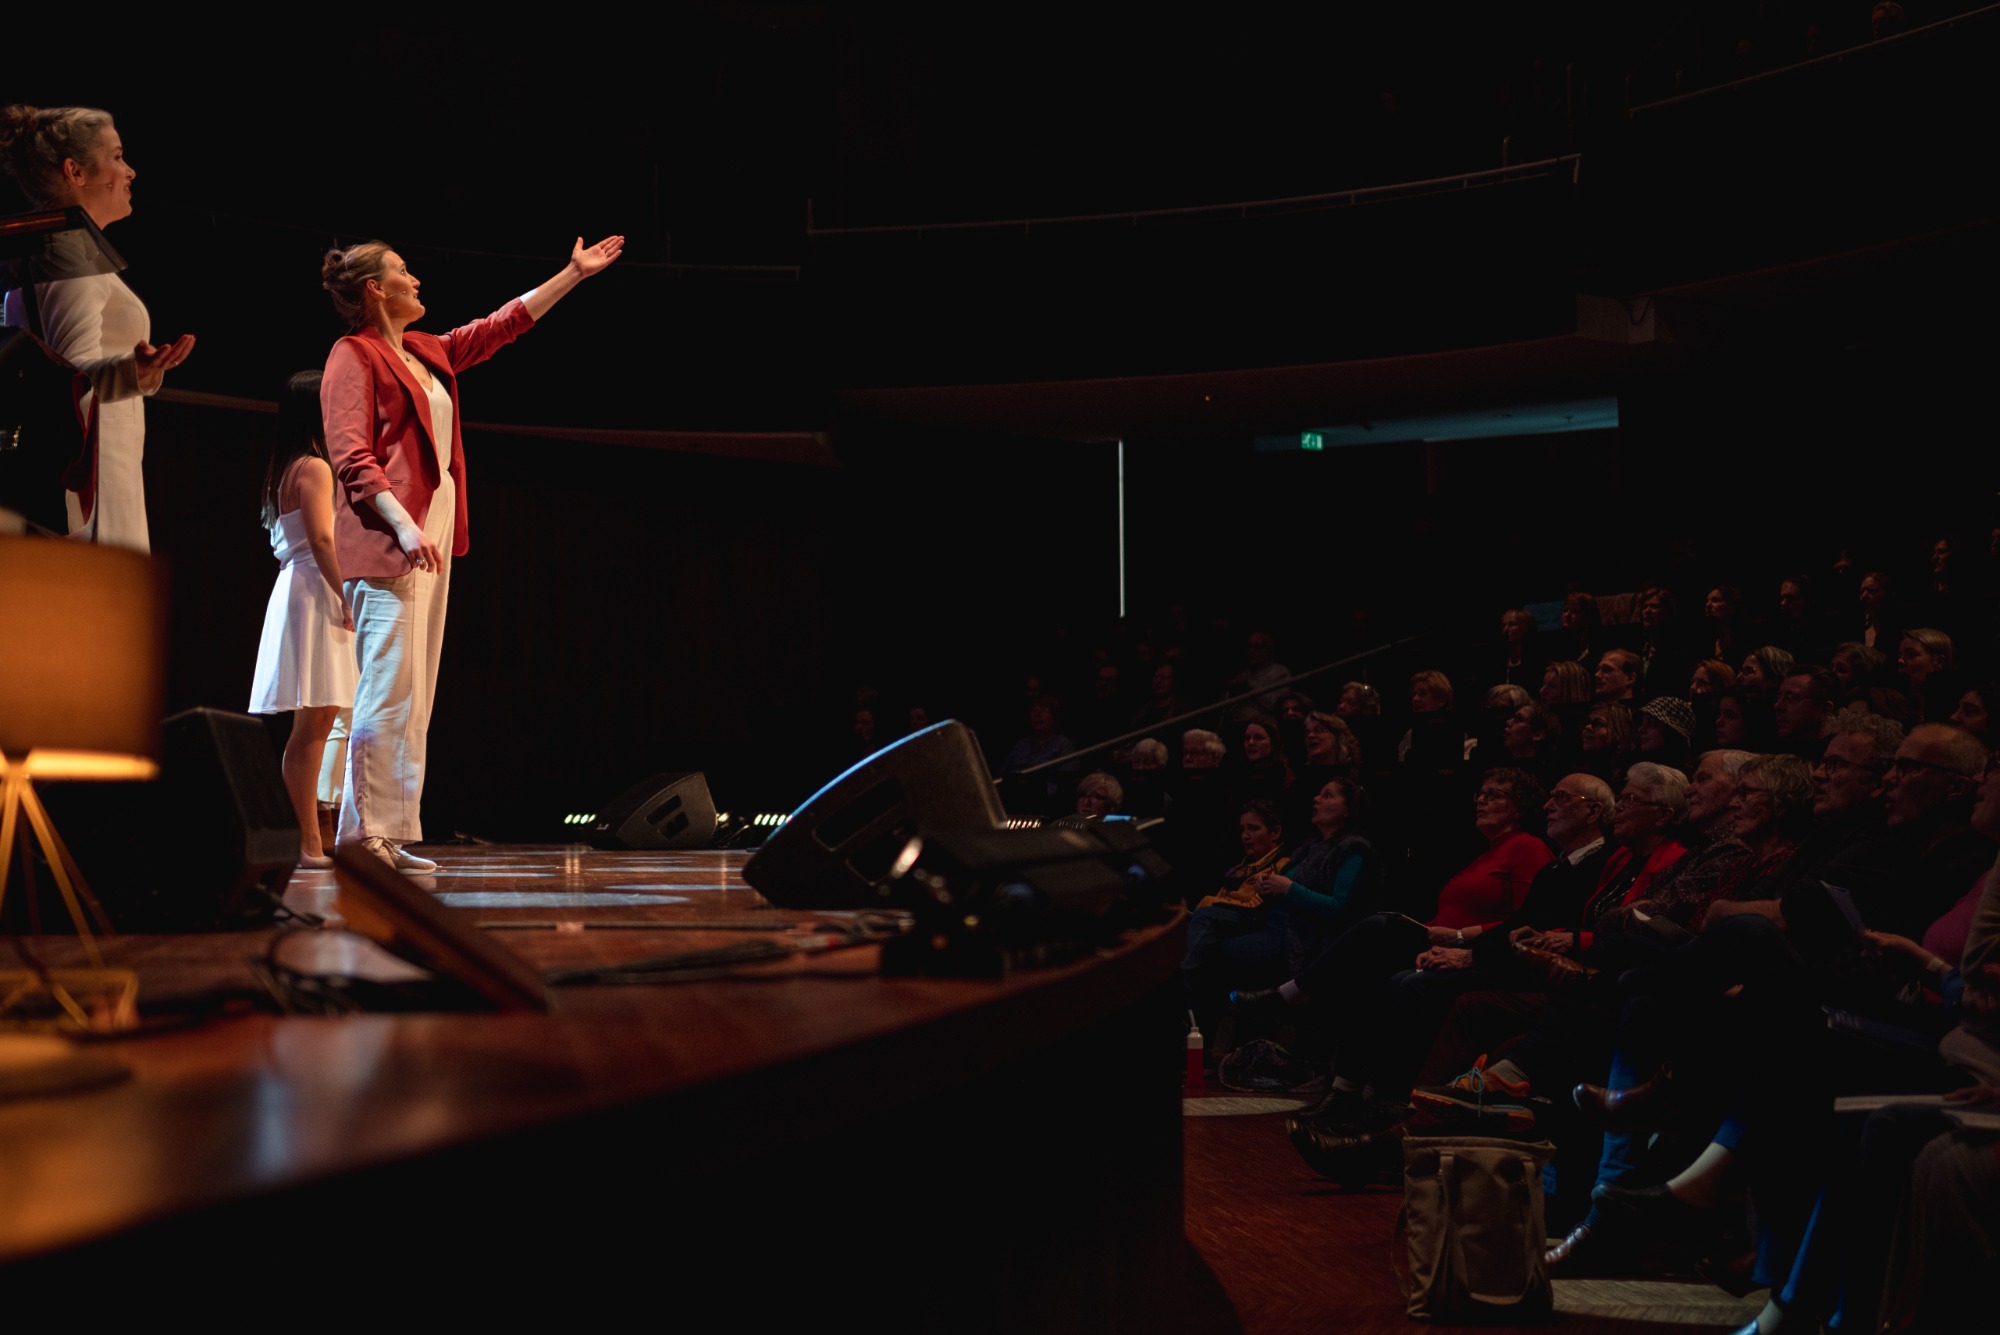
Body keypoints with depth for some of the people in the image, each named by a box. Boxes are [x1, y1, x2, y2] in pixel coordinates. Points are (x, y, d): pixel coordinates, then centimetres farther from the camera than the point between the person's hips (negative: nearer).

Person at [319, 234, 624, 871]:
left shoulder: (427, 353, 20)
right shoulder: (354, 356, -4)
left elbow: (504, 323, 29)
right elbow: (350, 454, -14)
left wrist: (574, 273, 32)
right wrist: (403, 526, -24)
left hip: (430, 539, 9)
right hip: (387, 542, -9)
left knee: (414, 697, 6)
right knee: (389, 689, -13)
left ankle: (391, 833, 8)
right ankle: (365, 834, -10)